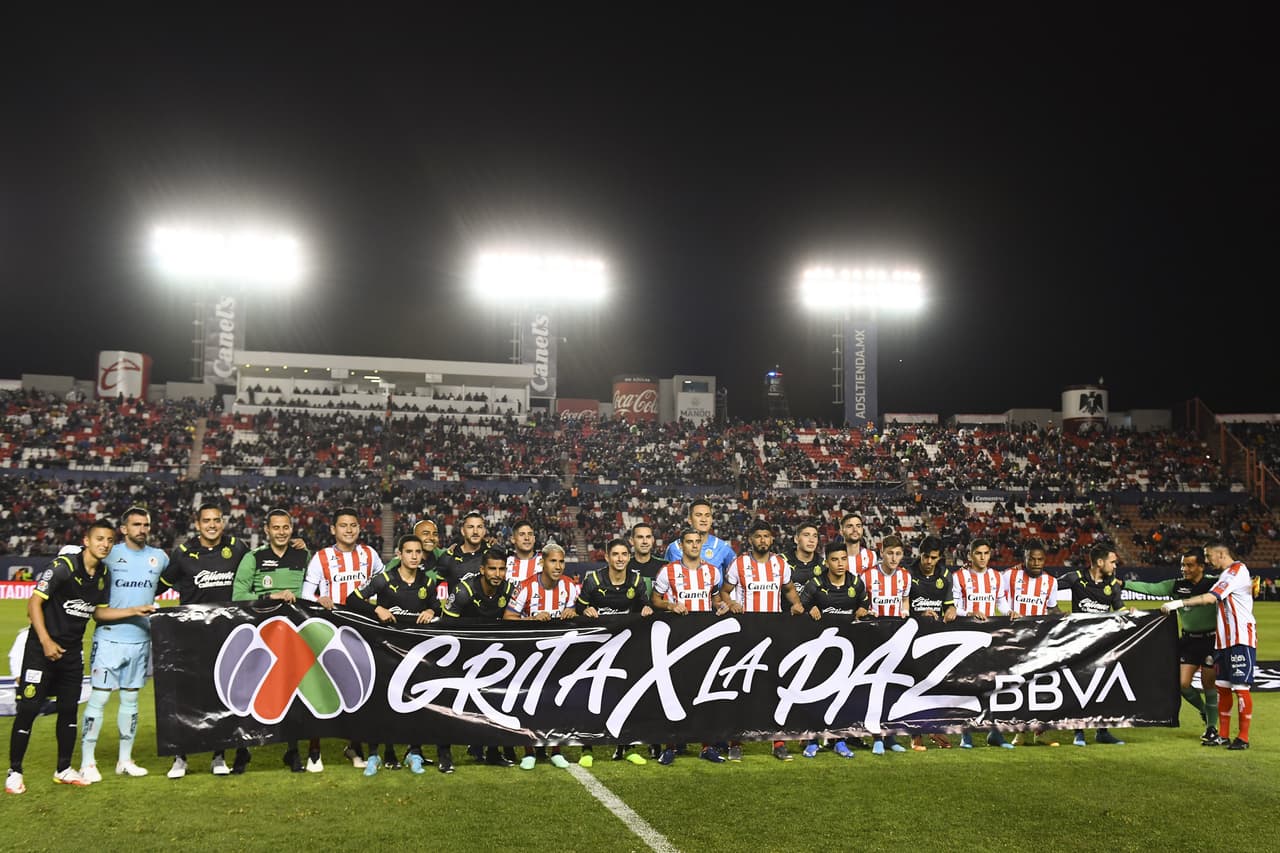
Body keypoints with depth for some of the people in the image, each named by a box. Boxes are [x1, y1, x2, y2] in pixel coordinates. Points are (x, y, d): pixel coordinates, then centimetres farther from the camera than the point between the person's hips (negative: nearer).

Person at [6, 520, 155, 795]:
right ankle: (14, 772, 7)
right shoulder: (63, 566, -17)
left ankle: (63, 769, 21)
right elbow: (34, 604, -16)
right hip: (42, 646, -6)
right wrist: (46, 642, -20)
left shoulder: (104, 573, 5)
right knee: (28, 708, -5)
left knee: (69, 708, 9)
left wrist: (135, 610, 2)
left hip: (72, 649, 6)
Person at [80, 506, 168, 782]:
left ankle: (125, 760, 20)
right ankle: (87, 762, 3)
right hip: (109, 637, -4)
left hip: (141, 640, 4)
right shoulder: (110, 554, -4)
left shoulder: (159, 557, 9)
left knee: (130, 699, 11)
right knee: (98, 698, -5)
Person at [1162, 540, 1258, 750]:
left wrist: (1178, 603, -23)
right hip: (1224, 639, 9)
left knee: (1241, 687, -5)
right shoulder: (1225, 575, 17)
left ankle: (1243, 738, 1)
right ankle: (1223, 736, 14)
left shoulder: (1238, 570, -12)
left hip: (1241, 638, -9)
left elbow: (1210, 598, -22)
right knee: (1222, 687, 9)